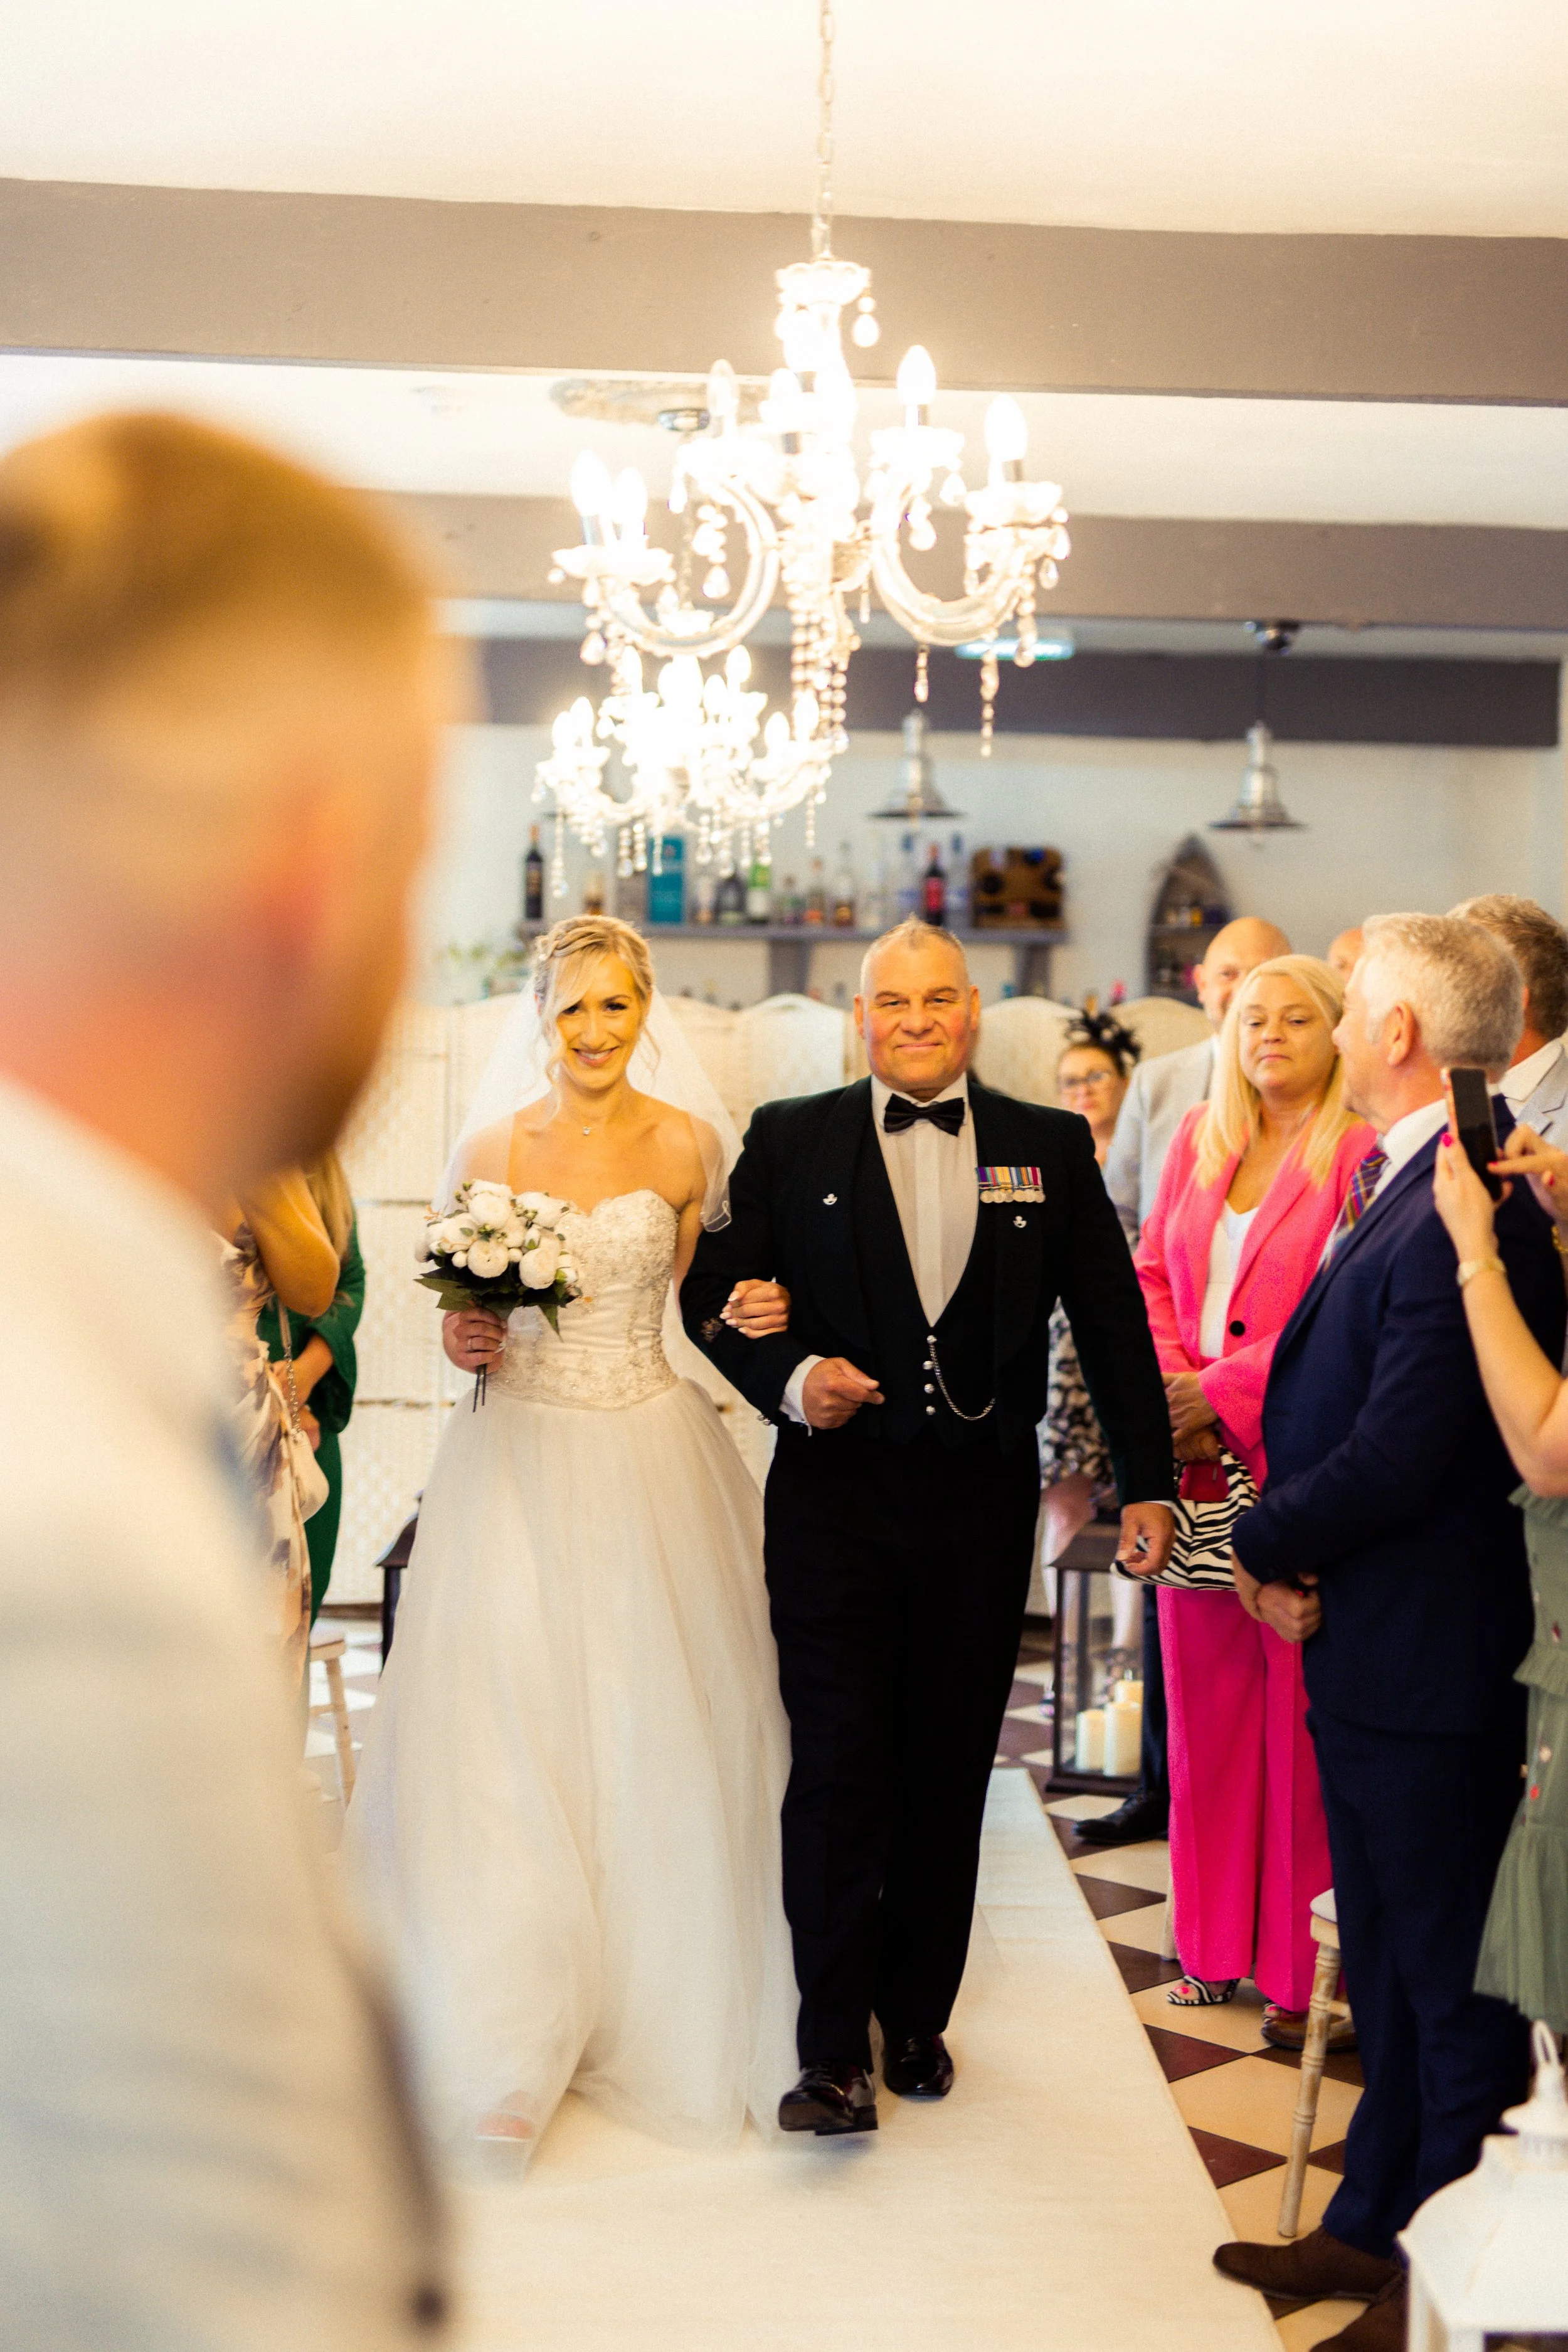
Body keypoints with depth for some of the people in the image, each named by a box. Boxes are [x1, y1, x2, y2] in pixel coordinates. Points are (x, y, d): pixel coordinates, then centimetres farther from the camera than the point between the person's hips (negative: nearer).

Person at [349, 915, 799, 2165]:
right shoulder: (491, 1147, 4)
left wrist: (756, 1318, -13)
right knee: (508, 1736, -1)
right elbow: (460, 1311, 13)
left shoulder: (686, 1145, 1)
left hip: (651, 1459, -1)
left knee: (657, 1729, 3)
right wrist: (464, 1341, -8)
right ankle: (518, 2029, 8)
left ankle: (660, 2009, 20)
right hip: (521, 1462, 1)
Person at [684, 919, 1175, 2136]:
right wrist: (789, 1378, -14)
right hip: (836, 1499, -1)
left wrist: (1147, 1478, 4)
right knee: (838, 1773, -4)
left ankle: (918, 2018, 26)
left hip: (985, 1506, 2)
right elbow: (714, 1290, 4)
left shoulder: (1051, 1147, 6)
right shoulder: (790, 1139, 3)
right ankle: (834, 2054, 3)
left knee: (950, 1778, 11)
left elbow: (1113, 1318, 7)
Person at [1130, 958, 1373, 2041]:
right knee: (1205, 1696, 12)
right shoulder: (1200, 1138, 12)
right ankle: (1216, 1938, 25)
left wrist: (1222, 1391, -15)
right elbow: (1152, 1274, 14)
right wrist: (1172, 1392, -1)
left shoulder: (1359, 1152, -8)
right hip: (1198, 1464, 6)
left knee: (1302, 1709, 0)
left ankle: (1303, 1967, 12)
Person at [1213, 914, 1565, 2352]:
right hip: (1371, 1651, 10)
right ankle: (1375, 2230, 37)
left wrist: (1267, 1545, -10)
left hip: (1429, 1662, -10)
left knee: (1452, 1984, 6)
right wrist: (1289, 1547, -4)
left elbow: (1397, 1457, -26)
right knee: (1388, 1968, 21)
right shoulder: (1404, 1189, 9)